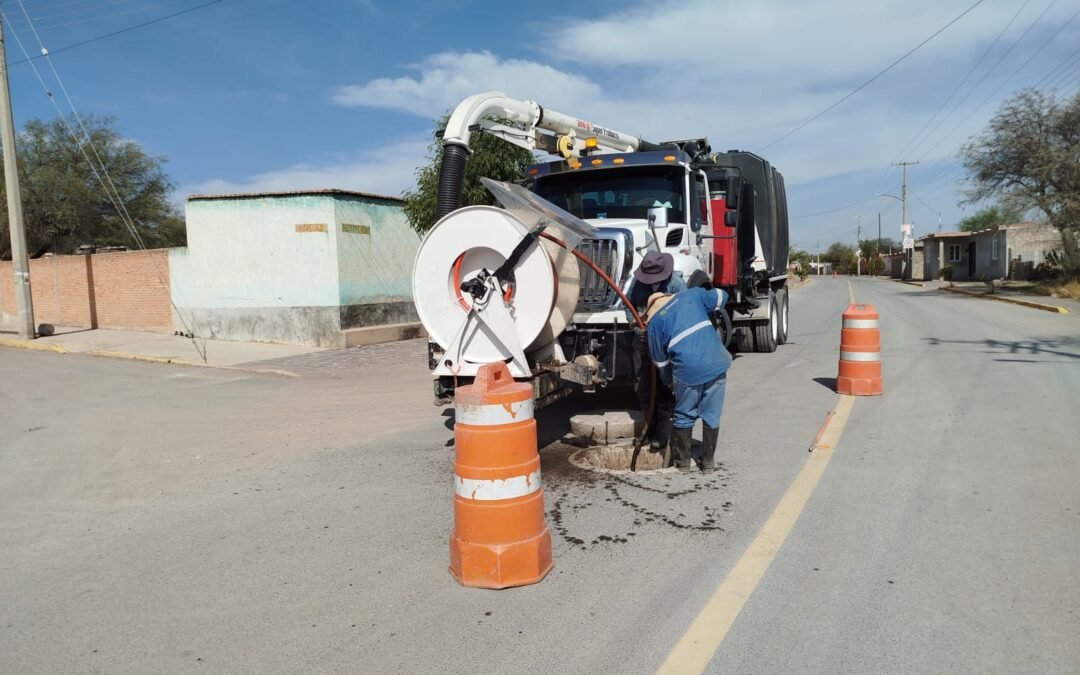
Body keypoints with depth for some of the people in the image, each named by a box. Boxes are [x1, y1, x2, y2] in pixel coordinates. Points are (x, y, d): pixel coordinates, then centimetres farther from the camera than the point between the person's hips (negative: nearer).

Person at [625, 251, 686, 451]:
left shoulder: (676, 283, -15)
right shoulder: (638, 281, -1)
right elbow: (629, 304, 13)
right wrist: (634, 324, -4)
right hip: (643, 341, 5)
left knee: (664, 391, -2)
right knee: (643, 389, 13)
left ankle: (661, 436, 8)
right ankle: (651, 429, 31)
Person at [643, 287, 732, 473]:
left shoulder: (654, 322, 11)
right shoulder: (691, 295, 16)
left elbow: (660, 360, 15)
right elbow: (721, 296, 20)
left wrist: (669, 382, 29)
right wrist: (708, 312, 37)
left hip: (689, 371, -2)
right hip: (717, 364, 2)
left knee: (684, 416, 17)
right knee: (712, 415, 14)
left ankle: (683, 461, 27)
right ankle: (708, 462, 24)